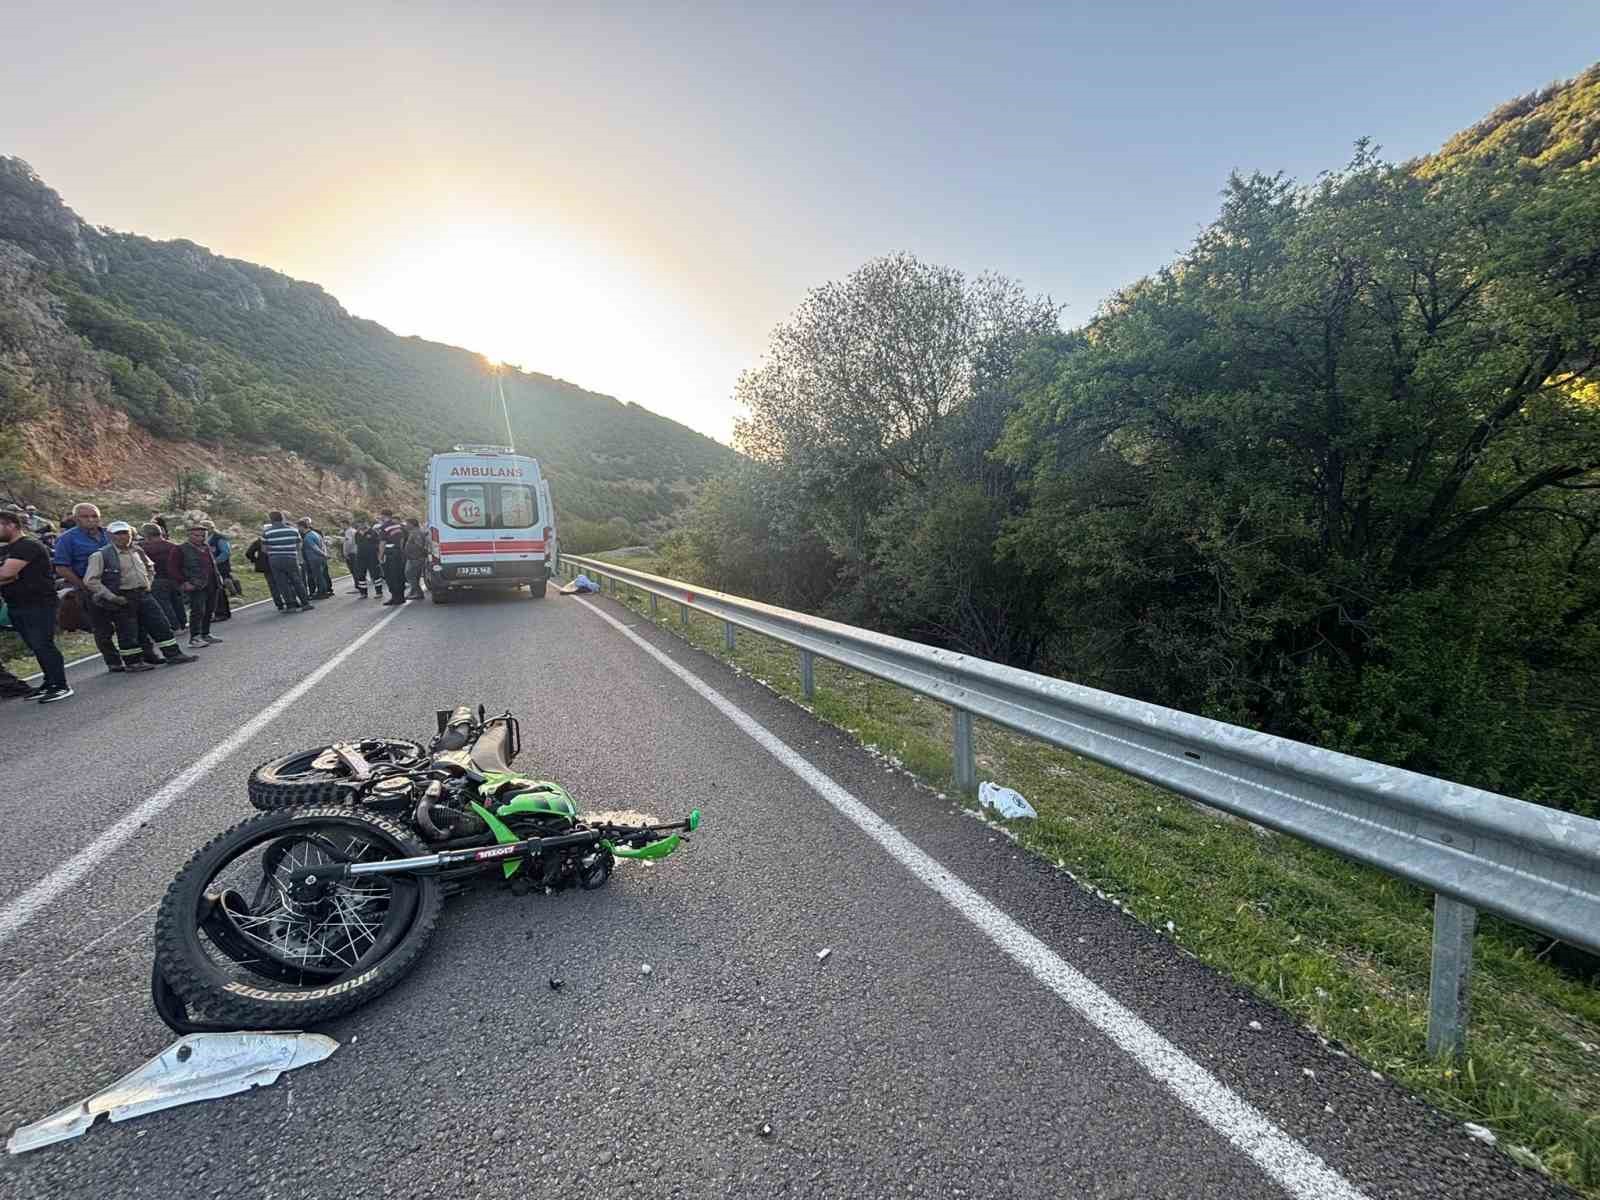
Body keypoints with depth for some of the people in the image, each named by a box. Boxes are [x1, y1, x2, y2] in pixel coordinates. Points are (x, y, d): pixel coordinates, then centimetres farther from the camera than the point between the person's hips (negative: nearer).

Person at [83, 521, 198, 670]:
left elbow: (150, 567, 29)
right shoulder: (101, 555, -10)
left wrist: (147, 584, 16)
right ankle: (132, 662, 12)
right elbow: (90, 580, -13)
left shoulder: (137, 551, 10)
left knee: (161, 625, 5)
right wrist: (112, 597, -16)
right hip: (122, 599, -6)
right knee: (128, 632, 1)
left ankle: (173, 654, 11)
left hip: (143, 595, 6)